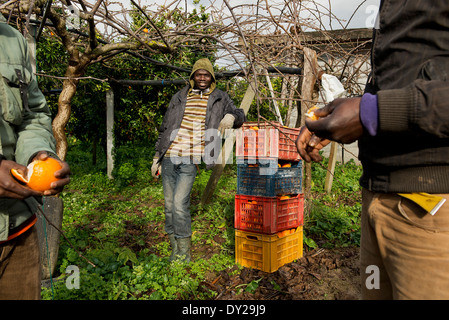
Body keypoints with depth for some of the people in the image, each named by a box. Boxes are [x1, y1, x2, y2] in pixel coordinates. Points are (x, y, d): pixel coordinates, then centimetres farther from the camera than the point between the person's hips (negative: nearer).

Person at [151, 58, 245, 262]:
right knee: (169, 205, 6)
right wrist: (157, 157, 15)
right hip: (169, 158, 4)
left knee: (180, 204, -13)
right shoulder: (179, 97, 15)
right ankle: (175, 250, 20)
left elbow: (238, 115, 16)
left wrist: (231, 117, -9)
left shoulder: (219, 99, 9)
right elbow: (165, 128, 18)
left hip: (190, 161, -4)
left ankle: (184, 253, 2)